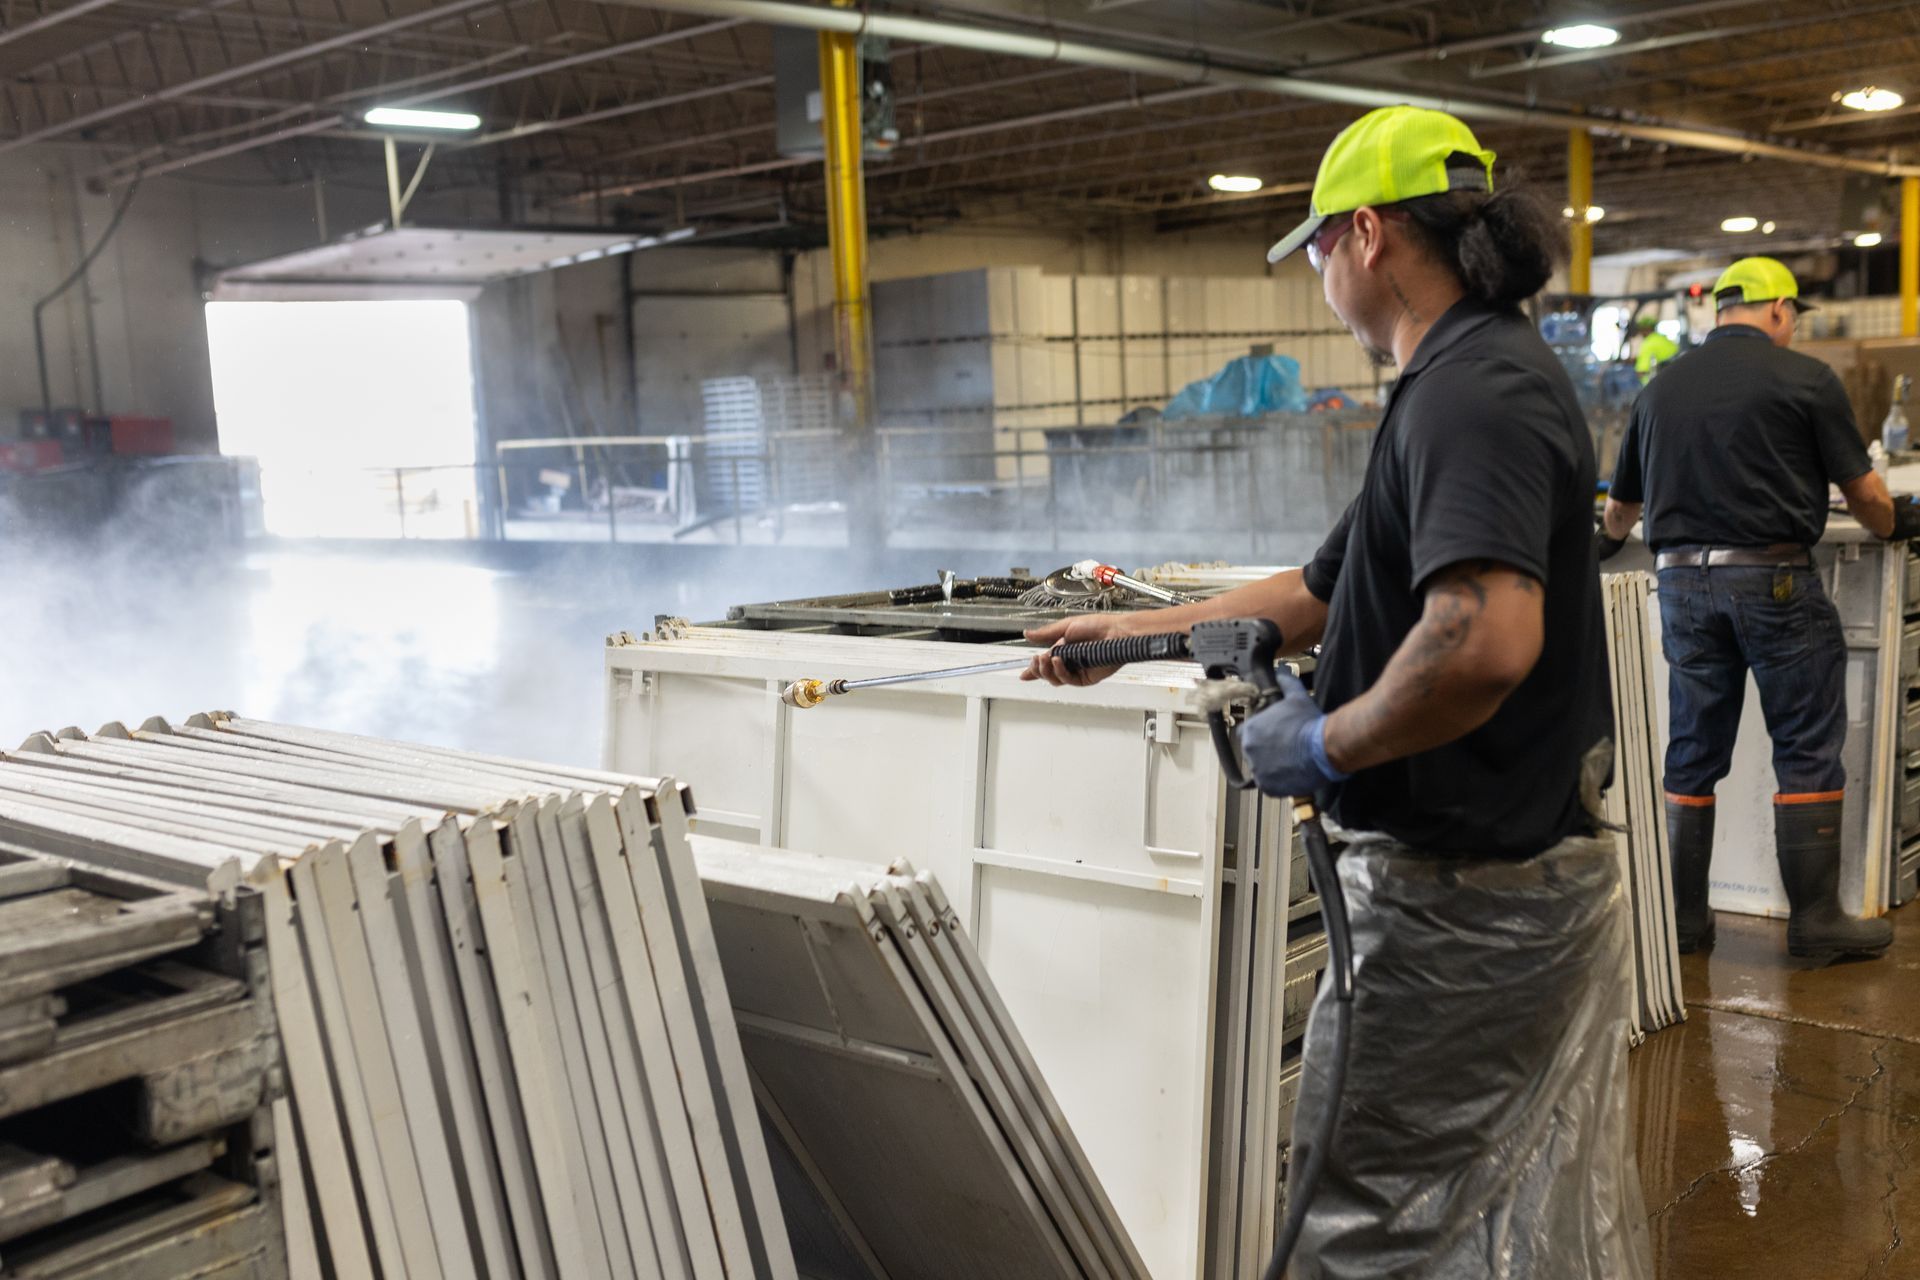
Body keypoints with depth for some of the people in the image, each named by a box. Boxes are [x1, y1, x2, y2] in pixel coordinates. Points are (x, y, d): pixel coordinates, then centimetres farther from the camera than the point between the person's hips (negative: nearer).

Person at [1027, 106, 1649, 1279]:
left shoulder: (1472, 391, -20)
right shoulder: (1488, 374, 14)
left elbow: (1486, 638, -36)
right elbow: (1325, 591, 20)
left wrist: (1323, 746, -21)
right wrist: (1135, 633, 20)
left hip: (1464, 892, -10)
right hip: (1543, 863, 10)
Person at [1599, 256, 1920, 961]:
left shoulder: (1660, 388, 10)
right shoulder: (1806, 378, -3)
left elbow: (1620, 505, 19)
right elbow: (1863, 491, 2)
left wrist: (1609, 542, 41)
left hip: (1683, 583, 4)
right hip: (1775, 581, -4)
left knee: (1693, 756, 10)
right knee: (1808, 751, 5)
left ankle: (1683, 917, 15)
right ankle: (1815, 919, 9)